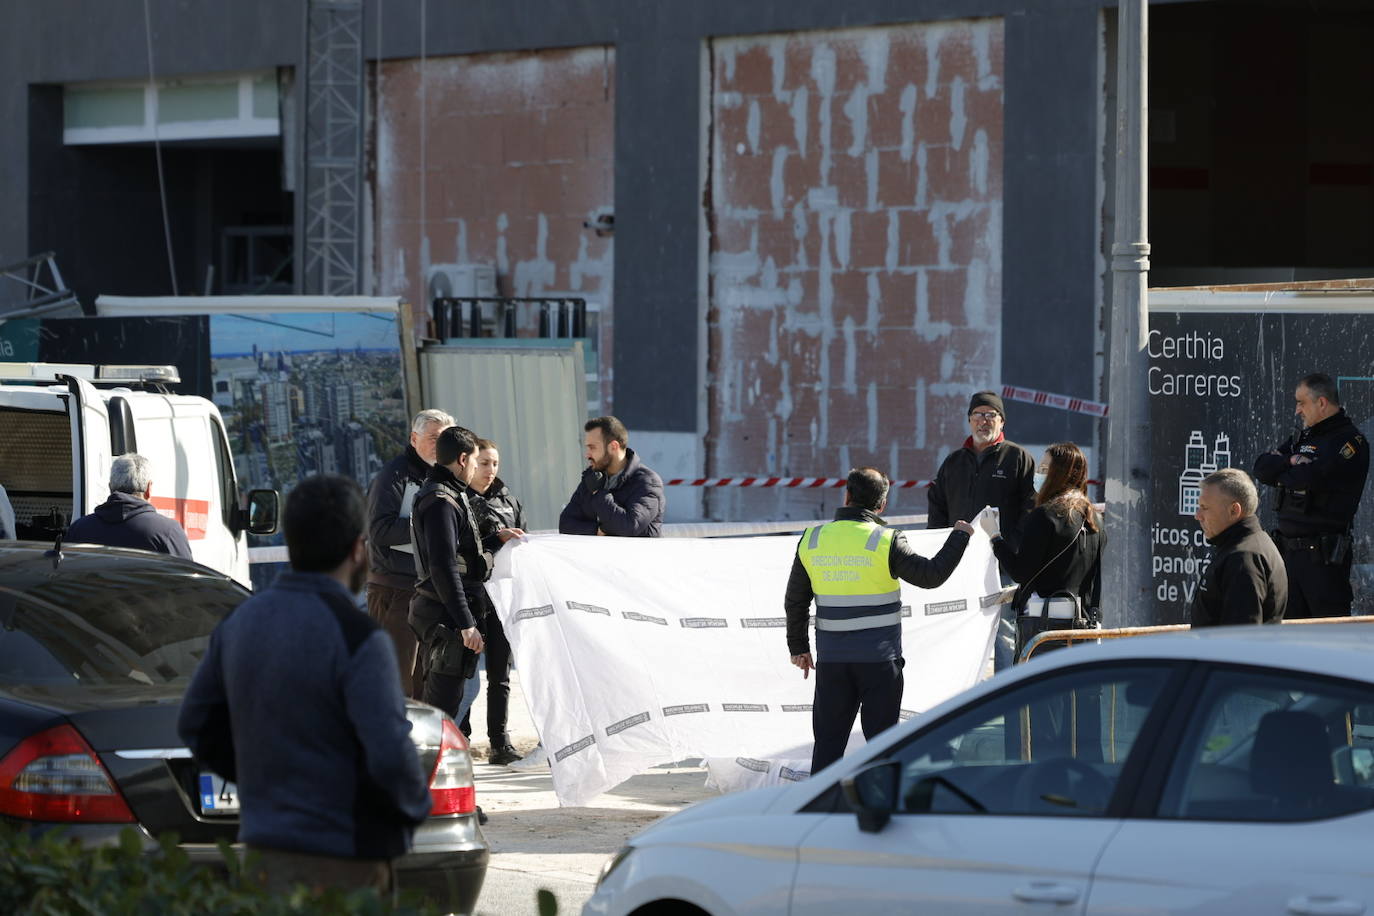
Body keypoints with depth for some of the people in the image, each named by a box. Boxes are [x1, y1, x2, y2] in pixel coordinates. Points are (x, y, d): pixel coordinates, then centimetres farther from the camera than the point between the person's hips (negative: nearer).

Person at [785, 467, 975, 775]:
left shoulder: (812, 540, 2)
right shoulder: (885, 542, -11)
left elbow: (795, 602, 9)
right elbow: (931, 574, -9)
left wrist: (799, 646, 20)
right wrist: (959, 536, 5)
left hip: (831, 660, 3)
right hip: (879, 660, -3)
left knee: (828, 739, 9)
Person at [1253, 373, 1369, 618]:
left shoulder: (1350, 440, -8)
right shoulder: (1301, 438, 19)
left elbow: (1311, 478, -21)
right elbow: (1261, 467, 7)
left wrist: (1280, 475, -2)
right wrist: (1292, 462, -11)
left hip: (1324, 554, -8)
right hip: (1289, 550, 8)